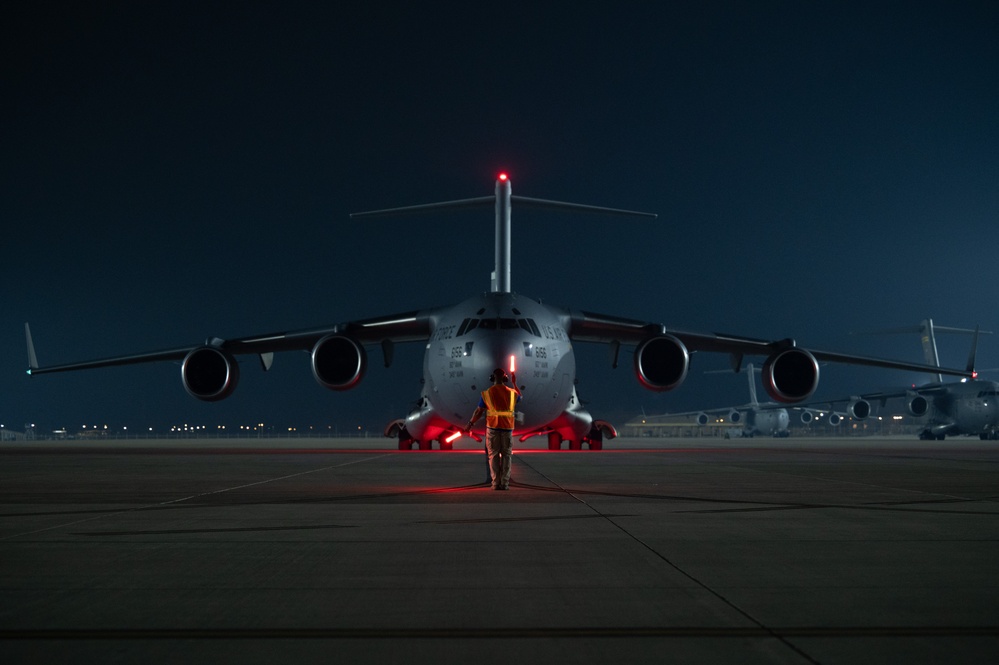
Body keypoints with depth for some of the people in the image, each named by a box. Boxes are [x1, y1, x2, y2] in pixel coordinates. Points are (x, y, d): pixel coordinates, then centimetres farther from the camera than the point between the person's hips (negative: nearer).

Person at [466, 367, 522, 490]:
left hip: (492, 428, -1)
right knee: (506, 455, 7)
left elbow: (479, 411, 1)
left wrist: (471, 423, 15)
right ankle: (504, 483, 0)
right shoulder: (512, 392, 2)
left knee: (493, 455, 5)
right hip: (507, 428, 1)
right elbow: (519, 397, 26)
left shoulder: (487, 393, -4)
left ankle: (496, 483, -2)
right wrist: (515, 383, 34)